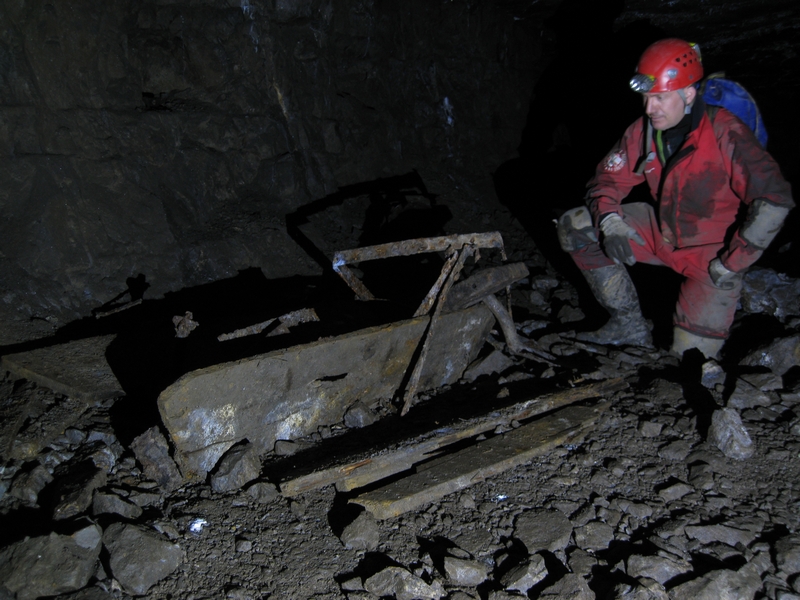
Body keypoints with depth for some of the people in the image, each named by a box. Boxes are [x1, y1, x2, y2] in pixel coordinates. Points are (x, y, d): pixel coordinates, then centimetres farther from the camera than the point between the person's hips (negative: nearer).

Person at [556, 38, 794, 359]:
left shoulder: (725, 134, -25)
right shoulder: (643, 131, -9)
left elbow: (775, 199, -27)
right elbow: (607, 179, 1)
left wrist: (731, 263, -23)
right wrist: (609, 221, -21)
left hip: (711, 256, -5)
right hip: (662, 232, 5)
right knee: (574, 225, -11)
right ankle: (630, 324, -4)